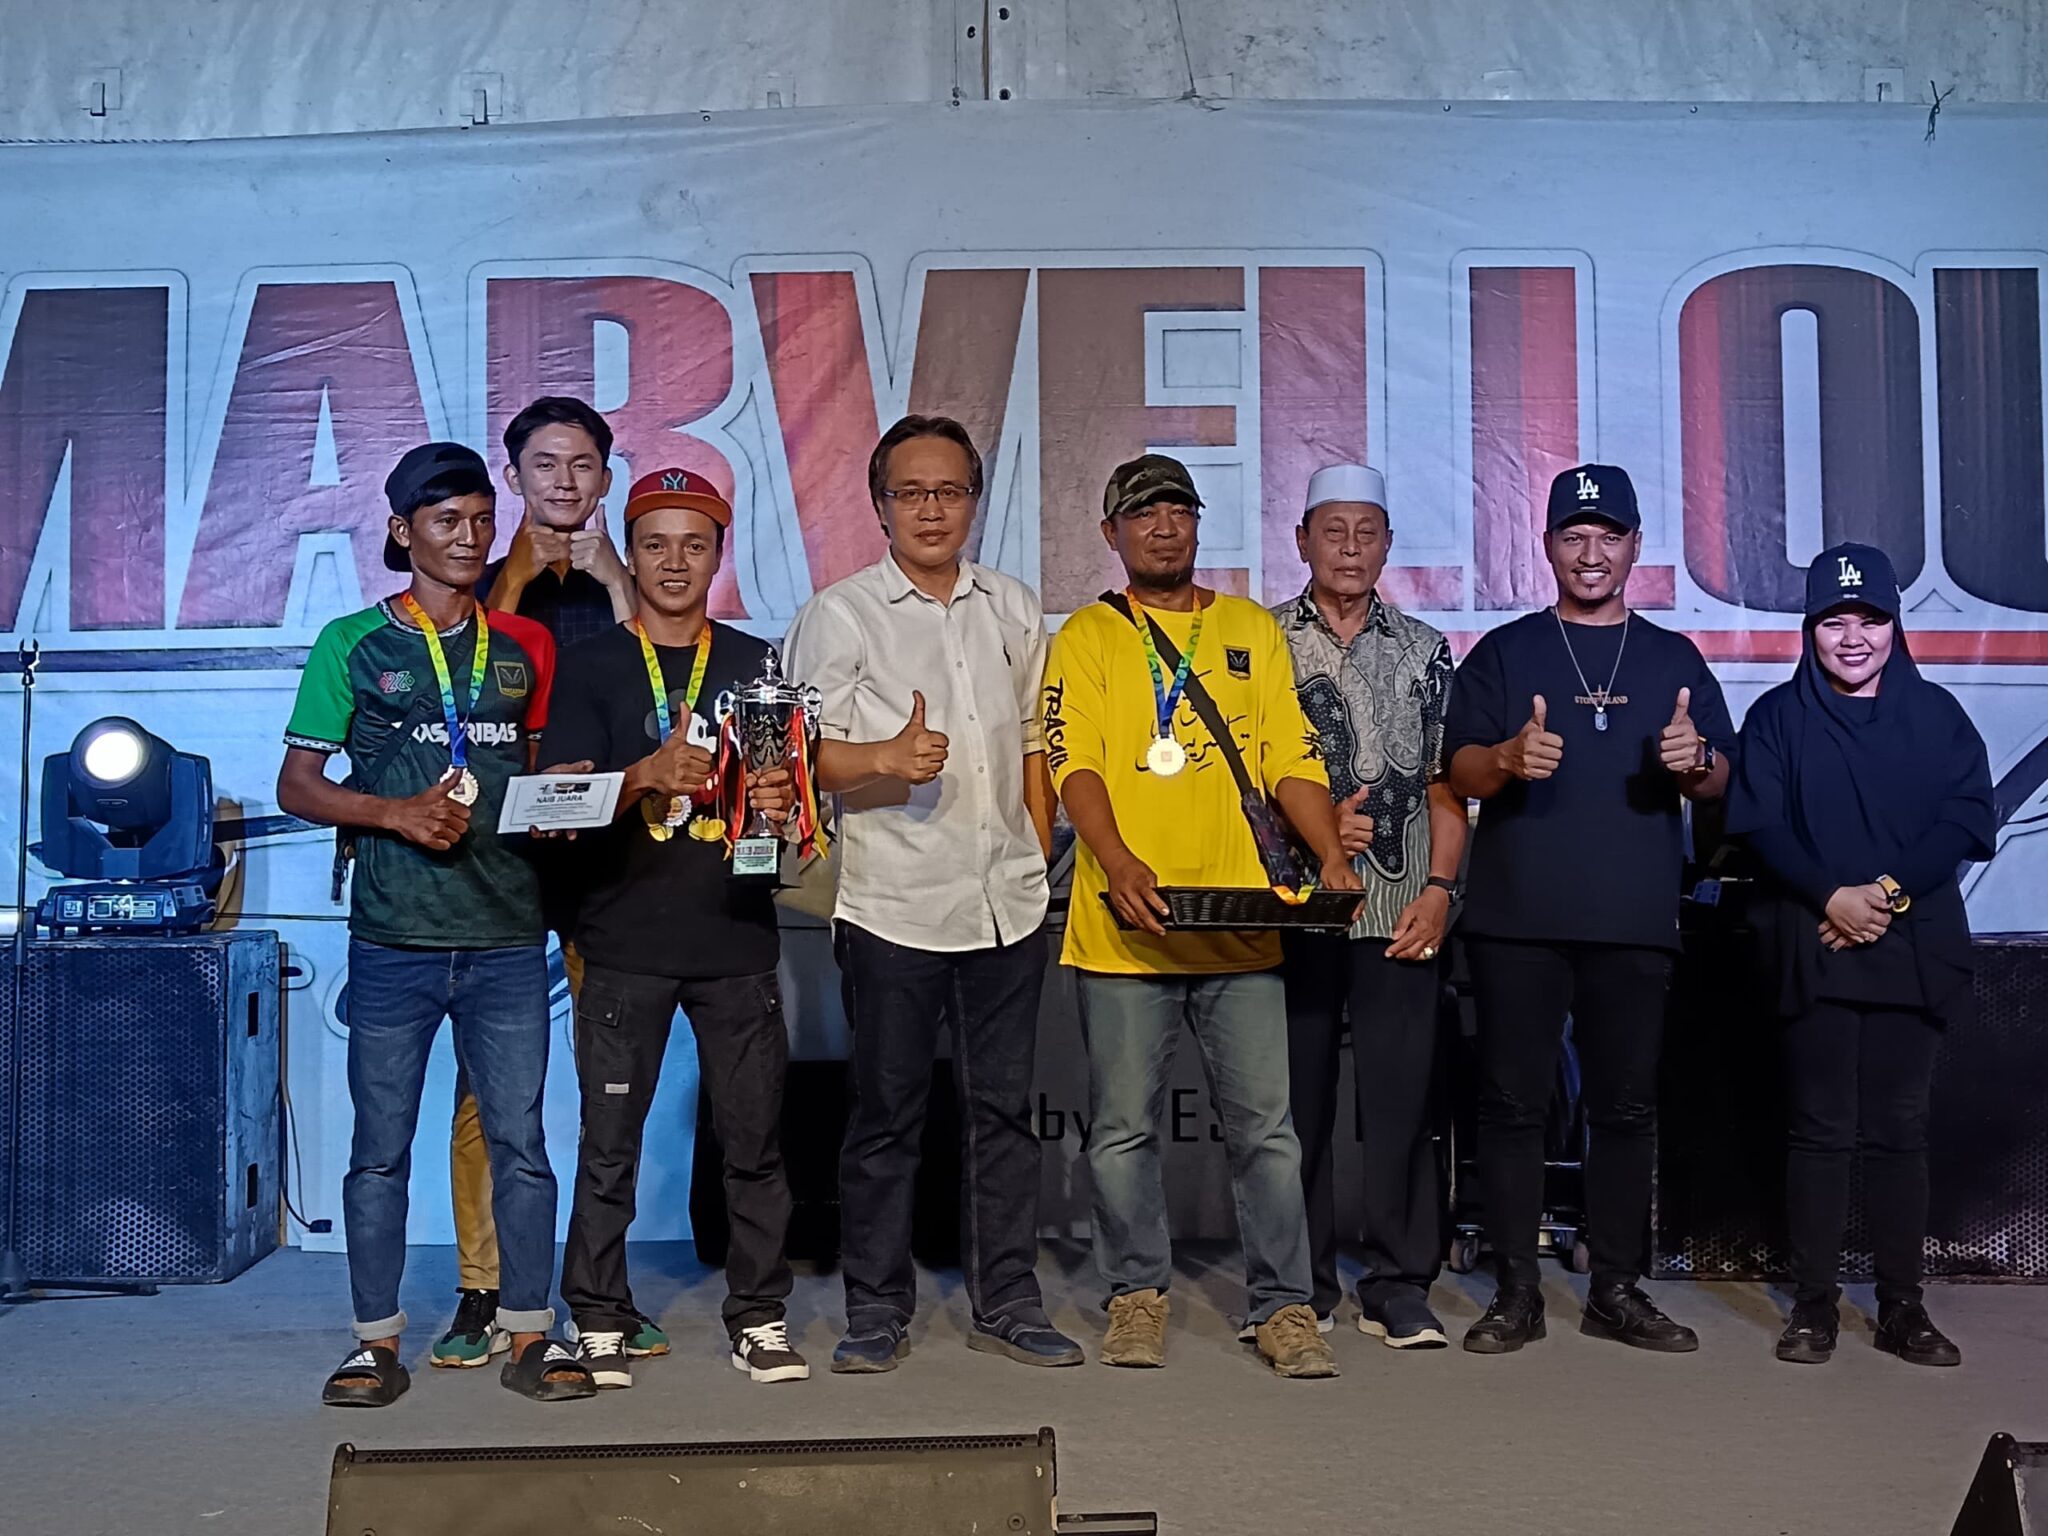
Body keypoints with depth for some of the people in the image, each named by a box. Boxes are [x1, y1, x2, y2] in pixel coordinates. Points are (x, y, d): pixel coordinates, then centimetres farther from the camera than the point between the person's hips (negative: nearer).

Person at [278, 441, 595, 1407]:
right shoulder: (353, 644, 3)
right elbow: (297, 785, 2)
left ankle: (530, 1336, 13)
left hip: (506, 935, 2)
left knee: (518, 1137, 4)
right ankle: (377, 1341, 17)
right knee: (380, 1145, 5)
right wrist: (396, 811, -14)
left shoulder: (524, 646, 12)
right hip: (394, 937, -2)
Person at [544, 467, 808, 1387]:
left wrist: (781, 803, -10)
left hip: (737, 938, 2)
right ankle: (599, 1321, 14)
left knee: (755, 1139, 3)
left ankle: (759, 1319, 14)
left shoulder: (755, 663, 12)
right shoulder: (591, 666, 6)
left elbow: (796, 789, 14)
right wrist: (646, 776, -20)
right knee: (608, 1145, 2)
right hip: (624, 940, -1)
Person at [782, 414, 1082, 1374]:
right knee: (886, 1112, 4)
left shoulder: (1015, 610, 13)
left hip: (1008, 900, 4)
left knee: (1004, 1106, 9)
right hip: (893, 904, -3)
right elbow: (807, 754, -6)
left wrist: (1045, 860, 15)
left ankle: (1006, 1302, 20)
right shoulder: (839, 616, 0)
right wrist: (888, 758, -25)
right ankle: (876, 1307, 17)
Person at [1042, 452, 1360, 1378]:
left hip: (1242, 925, 2)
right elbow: (1074, 761, -6)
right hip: (1126, 925, -2)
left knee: (1266, 1126, 4)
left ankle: (1282, 1306, 14)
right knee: (1123, 1128, 6)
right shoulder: (1088, 637, 6)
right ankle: (1137, 1295, 21)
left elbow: (1291, 756, 11)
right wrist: (1117, 863, -22)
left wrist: (1331, 854, -5)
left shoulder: (1252, 629, 15)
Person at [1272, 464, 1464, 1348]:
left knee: (1401, 1098, 0)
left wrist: (1440, 889, -2)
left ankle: (1397, 1291, 10)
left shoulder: (1423, 651, 12)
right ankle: (1300, 1289, 15)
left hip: (1402, 915, 1)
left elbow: (1446, 786, 10)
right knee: (1297, 1100, 4)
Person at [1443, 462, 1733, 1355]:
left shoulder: (1674, 659, 14)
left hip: (1635, 921, 2)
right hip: (1517, 919, -1)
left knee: (1626, 1105, 5)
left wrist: (1695, 762, -13)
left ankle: (1617, 1290, 14)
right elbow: (1460, 773, 1)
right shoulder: (1504, 653, 8)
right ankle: (1516, 1292, 6)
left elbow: (1720, 782, 10)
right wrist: (1509, 757, -21)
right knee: (1513, 1100, -1)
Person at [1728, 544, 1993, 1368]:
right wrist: (1830, 897, -16)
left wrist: (1892, 889, -13)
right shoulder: (1778, 717, 5)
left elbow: (1969, 819, 0)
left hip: (1913, 951, 1)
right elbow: (1758, 824, -3)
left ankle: (1902, 1307, 11)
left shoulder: (1935, 712, 8)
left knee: (1900, 1130, 5)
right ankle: (1813, 1304, 7)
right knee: (1820, 1130, 1)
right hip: (1813, 952, -1)